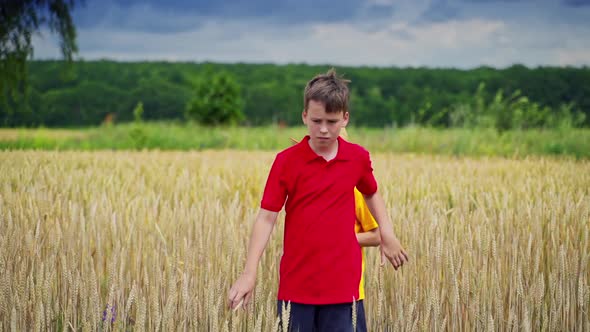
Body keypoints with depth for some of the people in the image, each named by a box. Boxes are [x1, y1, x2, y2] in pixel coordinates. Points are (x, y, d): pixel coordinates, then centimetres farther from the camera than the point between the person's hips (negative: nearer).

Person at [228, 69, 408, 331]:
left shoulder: (358, 157, 1)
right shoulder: (286, 161, -7)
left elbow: (371, 193, 23)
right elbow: (266, 217, -7)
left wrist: (387, 234, 11)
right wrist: (249, 273, -14)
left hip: (341, 282, 2)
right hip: (296, 282, -2)